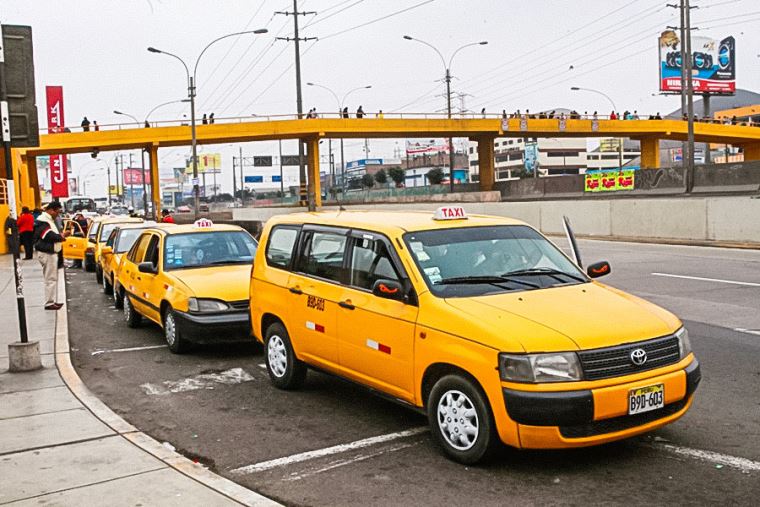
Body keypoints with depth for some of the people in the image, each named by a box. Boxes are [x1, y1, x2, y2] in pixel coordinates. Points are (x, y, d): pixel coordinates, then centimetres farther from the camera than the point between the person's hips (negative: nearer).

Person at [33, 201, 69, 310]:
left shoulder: (49, 220, 17)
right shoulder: (42, 221, -17)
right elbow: (49, 236, -25)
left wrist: (60, 236, 3)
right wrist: (61, 236, -11)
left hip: (51, 252, 11)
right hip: (47, 253, -11)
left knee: (53, 278, 15)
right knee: (51, 279, -8)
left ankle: (52, 301, 22)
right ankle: (49, 303, -5)